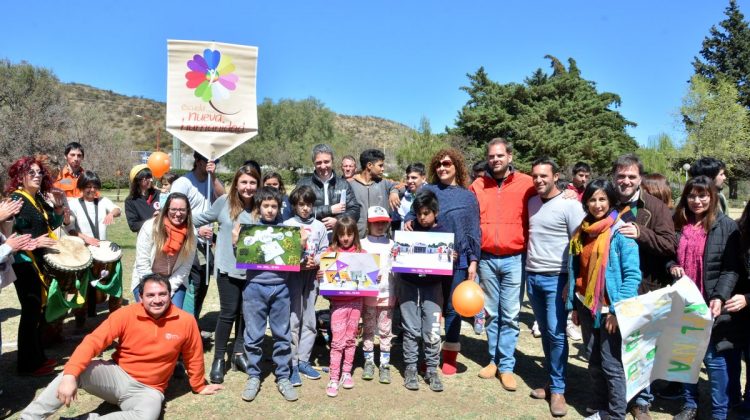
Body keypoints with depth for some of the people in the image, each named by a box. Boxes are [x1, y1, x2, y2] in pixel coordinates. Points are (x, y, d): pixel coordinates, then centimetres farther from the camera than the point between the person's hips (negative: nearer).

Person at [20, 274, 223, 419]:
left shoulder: (186, 321, -11)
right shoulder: (126, 315, -12)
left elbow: (193, 357, 3)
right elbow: (93, 341, -19)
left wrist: (199, 386, 17)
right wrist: (70, 375, -34)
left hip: (147, 391, -1)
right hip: (116, 376, 1)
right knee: (77, 370, -28)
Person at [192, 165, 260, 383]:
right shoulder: (225, 202, -6)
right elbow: (203, 218, 8)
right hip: (228, 269, -2)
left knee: (246, 312, 13)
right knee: (228, 313, 2)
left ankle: (238, 353, 31)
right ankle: (219, 359, 18)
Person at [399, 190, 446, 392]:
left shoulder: (443, 233, 0)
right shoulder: (410, 230, 1)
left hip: (432, 287, 0)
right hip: (408, 285, 0)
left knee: (432, 331, 2)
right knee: (411, 330, 6)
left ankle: (431, 370, 16)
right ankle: (410, 368, 18)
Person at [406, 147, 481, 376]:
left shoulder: (468, 196, 5)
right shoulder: (427, 190, 6)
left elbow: (474, 231, 3)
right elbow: (413, 213, 7)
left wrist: (473, 261, -4)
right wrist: (408, 221, -17)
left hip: (457, 260, 0)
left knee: (452, 308, 8)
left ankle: (450, 356, 21)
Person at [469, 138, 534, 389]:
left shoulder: (526, 184, -3)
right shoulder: (477, 186, 5)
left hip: (514, 259, -2)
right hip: (486, 259, 3)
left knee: (510, 315, 2)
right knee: (491, 313, 12)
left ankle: (506, 366, 13)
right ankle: (494, 360, 25)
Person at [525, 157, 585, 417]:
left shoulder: (570, 205, -9)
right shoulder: (532, 203, 9)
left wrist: (572, 282, -12)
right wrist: (528, 271, 14)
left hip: (556, 279, -5)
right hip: (532, 277, 6)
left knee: (556, 334, -5)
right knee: (545, 332, 12)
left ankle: (558, 389, 8)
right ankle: (552, 380, 24)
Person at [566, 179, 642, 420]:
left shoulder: (621, 231, -12)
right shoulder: (582, 232, 8)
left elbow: (632, 275, -15)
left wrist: (618, 310, -18)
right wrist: (573, 305, 11)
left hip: (610, 310, -6)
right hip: (587, 307, 6)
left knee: (612, 365, 3)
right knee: (594, 363, 16)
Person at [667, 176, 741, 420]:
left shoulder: (726, 226, -3)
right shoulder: (678, 224, 8)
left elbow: (731, 269, -8)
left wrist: (720, 297, -20)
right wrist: (671, 266, -5)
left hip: (710, 304, -4)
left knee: (713, 358, 1)